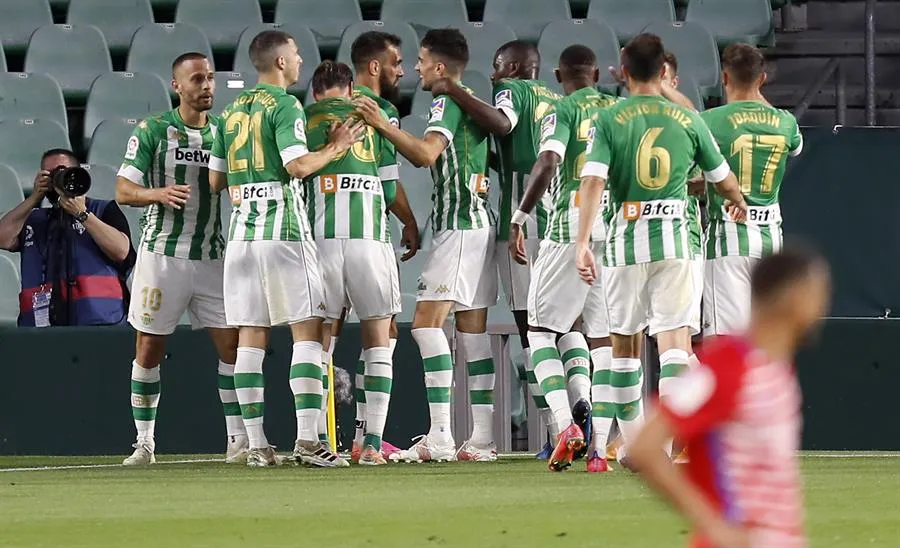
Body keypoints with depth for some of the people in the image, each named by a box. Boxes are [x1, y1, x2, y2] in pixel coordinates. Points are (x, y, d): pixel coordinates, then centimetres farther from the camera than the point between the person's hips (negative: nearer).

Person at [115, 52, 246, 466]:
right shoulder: (151, 131, -2)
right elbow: (123, 191, -6)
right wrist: (160, 193, -24)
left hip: (212, 257, 3)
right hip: (162, 254, -3)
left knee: (232, 345, -4)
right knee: (149, 349, 1)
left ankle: (238, 440, 1)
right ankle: (144, 443, 10)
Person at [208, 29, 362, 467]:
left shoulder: (232, 111, 15)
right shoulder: (285, 106, -6)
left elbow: (215, 180, 18)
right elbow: (298, 165, -17)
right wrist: (335, 148, -2)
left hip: (242, 233, 7)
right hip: (283, 229, -7)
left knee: (250, 336, 4)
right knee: (308, 330, -5)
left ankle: (256, 444, 2)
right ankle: (307, 440, -14)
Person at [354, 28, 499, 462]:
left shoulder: (447, 103, -10)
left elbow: (427, 153, -26)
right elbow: (427, 158, 30)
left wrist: (383, 125, -24)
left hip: (459, 225, -10)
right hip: (477, 222, 10)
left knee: (427, 320, -13)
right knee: (472, 329, 8)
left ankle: (440, 435, -21)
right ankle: (482, 438, 6)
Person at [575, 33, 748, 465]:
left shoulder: (609, 120, 0)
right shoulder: (687, 120, 6)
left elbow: (592, 182, -13)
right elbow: (722, 179, 17)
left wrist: (582, 244, -17)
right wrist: (738, 203, 40)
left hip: (625, 239, 0)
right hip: (672, 239, 0)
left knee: (623, 341, 14)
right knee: (674, 338, -5)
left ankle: (634, 444, 21)